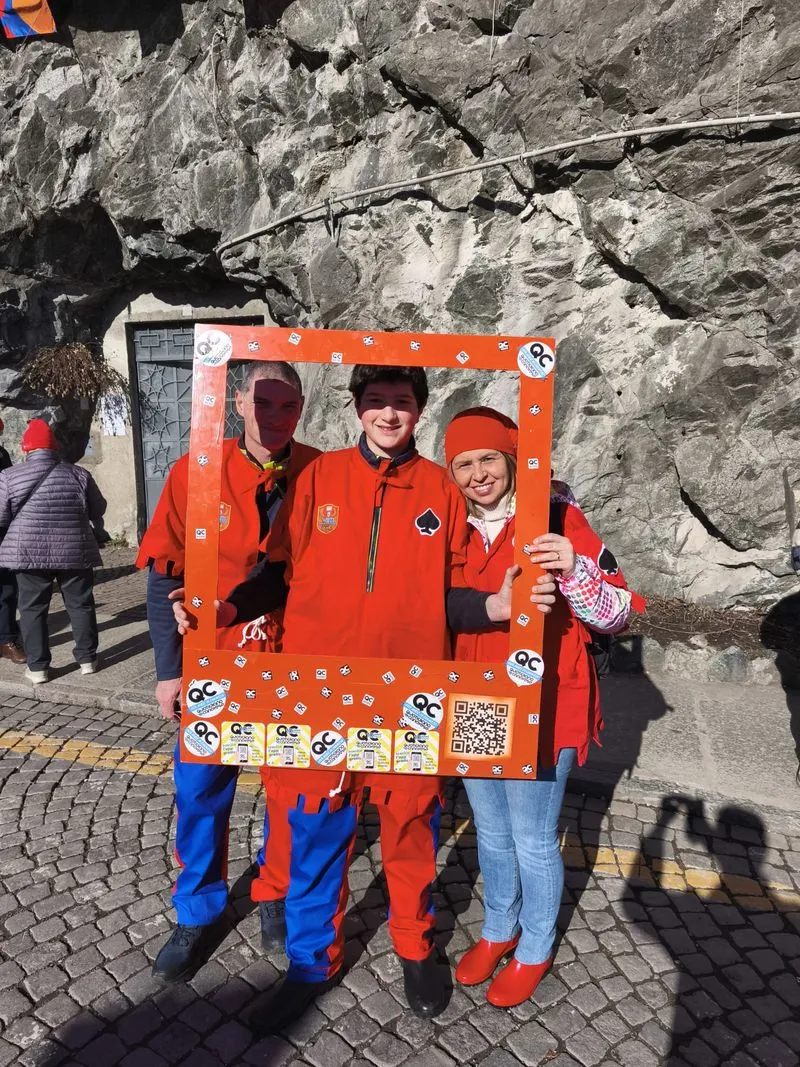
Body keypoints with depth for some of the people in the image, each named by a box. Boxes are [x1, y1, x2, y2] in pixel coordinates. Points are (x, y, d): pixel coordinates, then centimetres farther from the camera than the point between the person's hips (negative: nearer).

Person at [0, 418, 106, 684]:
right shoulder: (78, 474, -1)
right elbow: (98, 511, 7)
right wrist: (96, 531, 27)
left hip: (29, 553, 0)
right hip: (75, 551, 1)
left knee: (32, 609, 9)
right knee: (80, 604, 11)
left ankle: (37, 667, 11)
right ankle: (87, 659, 18)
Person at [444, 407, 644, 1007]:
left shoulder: (557, 520, -15)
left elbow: (618, 616, -17)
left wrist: (574, 569, -33)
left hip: (540, 710, -5)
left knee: (533, 841, 13)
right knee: (491, 832, 22)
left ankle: (535, 949, 39)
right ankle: (498, 930, 47)